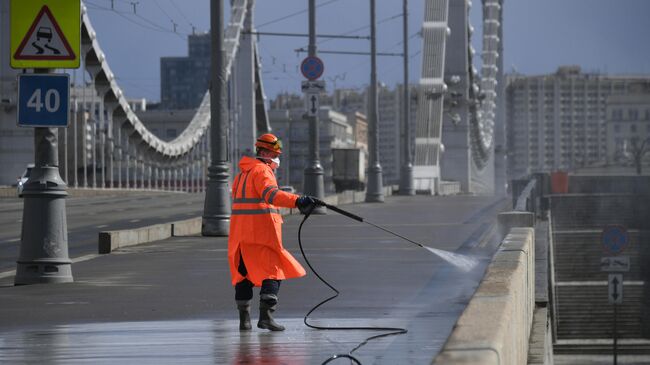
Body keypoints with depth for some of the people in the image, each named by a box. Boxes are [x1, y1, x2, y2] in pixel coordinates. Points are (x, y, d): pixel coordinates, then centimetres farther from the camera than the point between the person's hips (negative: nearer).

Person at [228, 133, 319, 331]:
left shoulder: (243, 173, 22)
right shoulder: (262, 171, -9)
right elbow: (271, 194, -28)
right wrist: (297, 201, -39)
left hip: (240, 232, 9)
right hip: (262, 231, -9)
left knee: (243, 271, 12)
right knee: (273, 272, -5)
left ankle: (244, 319, 13)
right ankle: (265, 315, -17)